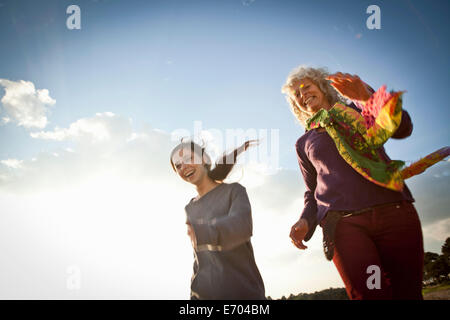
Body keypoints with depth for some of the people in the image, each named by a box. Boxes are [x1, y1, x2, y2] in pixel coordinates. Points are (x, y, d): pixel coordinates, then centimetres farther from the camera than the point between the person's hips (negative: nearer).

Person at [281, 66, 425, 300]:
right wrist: (305, 221, 1)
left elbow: (403, 128, 1)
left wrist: (366, 95, -14)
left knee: (408, 293, -8)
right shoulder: (304, 143, 24)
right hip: (344, 223, 0)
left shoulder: (358, 111, 20)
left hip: (394, 210, 0)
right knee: (368, 295, -18)